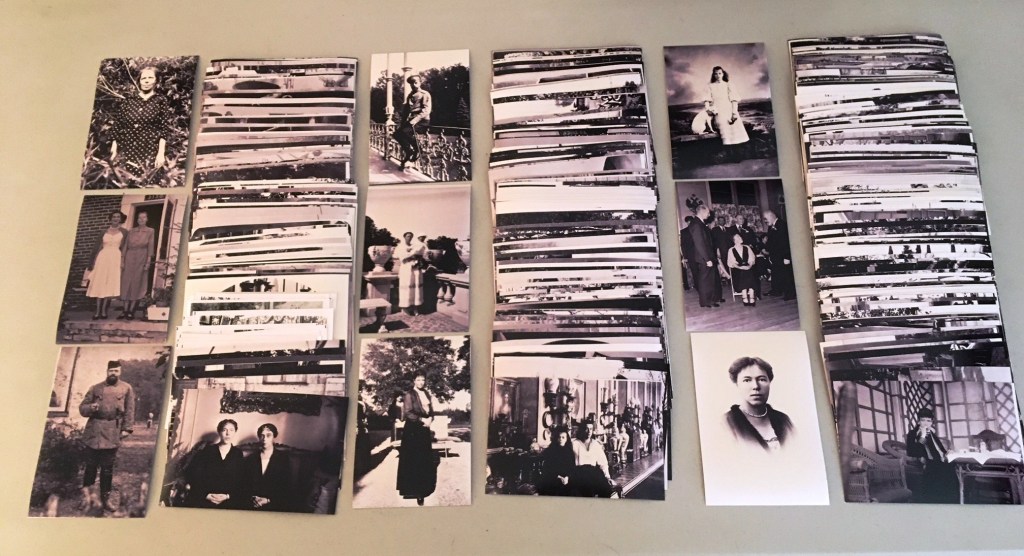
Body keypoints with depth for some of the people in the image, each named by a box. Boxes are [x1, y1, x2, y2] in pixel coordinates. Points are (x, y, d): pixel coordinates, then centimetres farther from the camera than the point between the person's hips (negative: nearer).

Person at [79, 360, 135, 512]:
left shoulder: (127, 389, 6)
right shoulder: (95, 388, 9)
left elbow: (129, 410, 3)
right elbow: (82, 408, 12)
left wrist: (127, 428, -6)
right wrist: (90, 408, -11)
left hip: (113, 434, -1)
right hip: (93, 431, 1)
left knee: (107, 468, 4)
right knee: (91, 464, 1)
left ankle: (105, 499, 13)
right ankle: (87, 491, 17)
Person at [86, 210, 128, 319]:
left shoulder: (124, 232, 8)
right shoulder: (104, 231, 12)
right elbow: (96, 246, 10)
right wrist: (92, 261, 2)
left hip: (115, 259, -2)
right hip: (103, 258, 2)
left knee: (110, 284, -4)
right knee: (99, 284, -3)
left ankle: (103, 310, 0)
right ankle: (97, 311, -3)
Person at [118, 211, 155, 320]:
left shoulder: (150, 231, 5)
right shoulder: (131, 231, 12)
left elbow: (150, 247, -1)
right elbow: (125, 246, 9)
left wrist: (148, 262, -9)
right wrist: (122, 260, 1)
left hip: (141, 259, -3)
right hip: (129, 258, 3)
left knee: (137, 283, -2)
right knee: (127, 283, 1)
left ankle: (131, 311, 1)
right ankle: (125, 310, 4)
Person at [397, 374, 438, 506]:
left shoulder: (427, 395, 12)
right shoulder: (409, 395, -7)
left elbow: (431, 411, 14)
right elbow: (408, 413, -15)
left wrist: (430, 419, -7)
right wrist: (422, 419, -19)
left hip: (424, 429, 6)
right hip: (412, 430, -6)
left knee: (425, 459, 6)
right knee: (412, 459, -4)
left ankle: (422, 488, 14)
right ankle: (410, 488, 2)